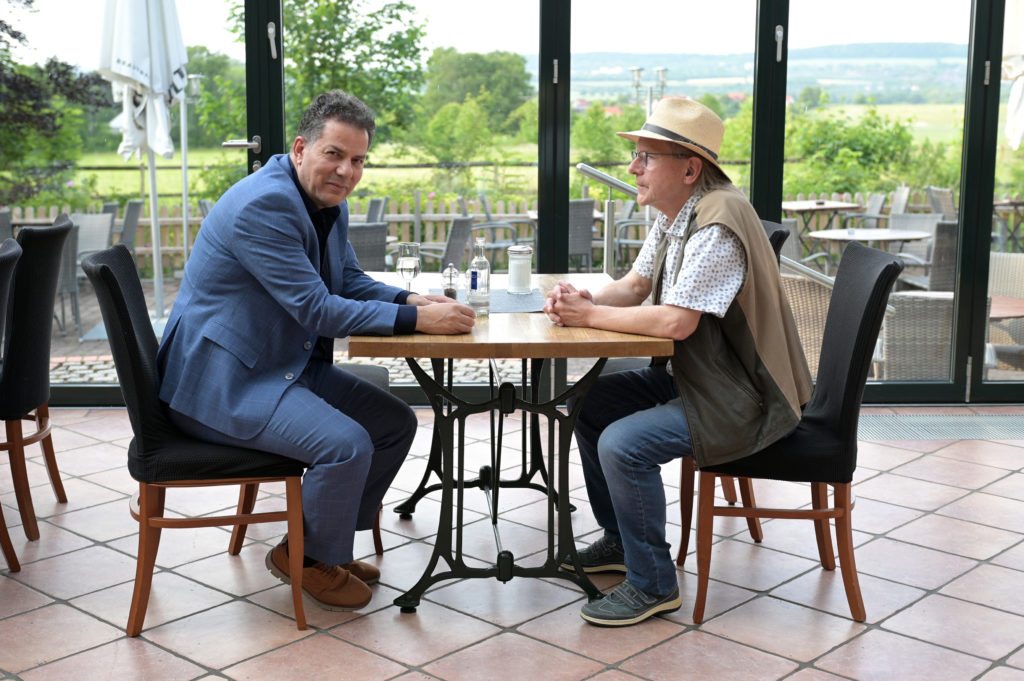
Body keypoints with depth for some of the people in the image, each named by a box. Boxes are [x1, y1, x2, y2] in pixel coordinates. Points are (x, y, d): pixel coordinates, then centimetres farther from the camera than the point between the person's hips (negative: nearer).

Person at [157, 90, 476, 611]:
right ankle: (313, 561, 2)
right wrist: (417, 319, -28)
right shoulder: (265, 204, -24)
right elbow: (317, 310, -27)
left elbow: (350, 281, 15)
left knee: (396, 423, 7)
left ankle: (324, 545, 20)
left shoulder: (330, 202, 8)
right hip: (221, 381, -10)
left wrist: (411, 299, -6)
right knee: (347, 444, -26)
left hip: (289, 366, 10)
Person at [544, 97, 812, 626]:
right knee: (589, 404, 11)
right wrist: (584, 302, -10)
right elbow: (634, 285, 12)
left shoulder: (717, 225, -26)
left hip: (742, 399, -10)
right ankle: (619, 541, 26)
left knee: (622, 444, -23)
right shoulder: (672, 215, 7)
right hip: (689, 376, 11)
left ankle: (652, 585, -4)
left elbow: (676, 322, -30)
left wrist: (590, 315, -19)